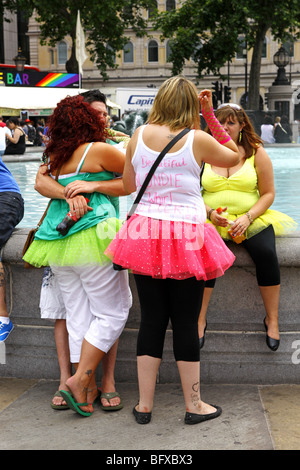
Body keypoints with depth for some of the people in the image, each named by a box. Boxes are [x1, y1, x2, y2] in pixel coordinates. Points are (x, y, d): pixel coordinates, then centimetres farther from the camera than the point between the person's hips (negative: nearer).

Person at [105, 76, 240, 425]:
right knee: (185, 322, 5)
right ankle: (194, 405, 16)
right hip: (186, 236, -3)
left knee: (151, 319, 9)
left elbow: (128, 186, 11)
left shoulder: (139, 135, 1)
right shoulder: (198, 140, -7)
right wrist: (211, 117, 10)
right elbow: (234, 157, 12)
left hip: (145, 233, 3)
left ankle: (144, 405, 15)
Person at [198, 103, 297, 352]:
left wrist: (248, 217, -11)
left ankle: (272, 319, -12)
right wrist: (209, 212, -11)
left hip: (252, 219, 0)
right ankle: (200, 321, -17)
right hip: (211, 220, 0)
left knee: (266, 253, -27)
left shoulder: (257, 153, 5)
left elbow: (268, 193, 5)